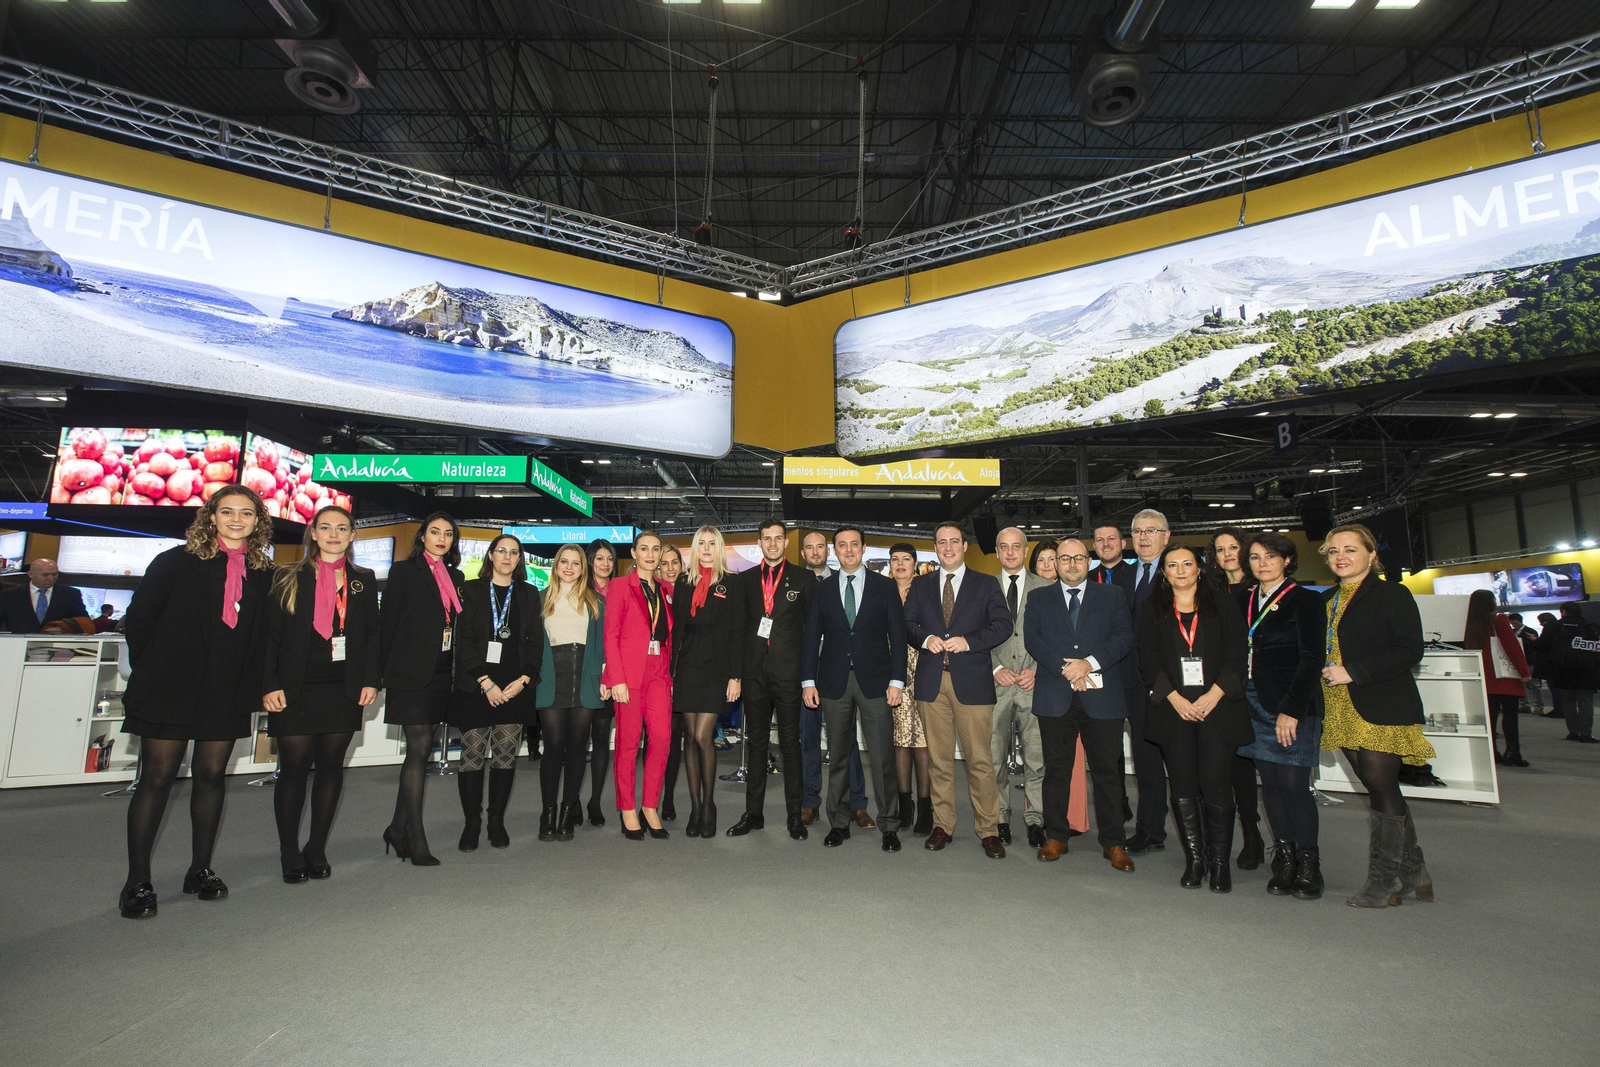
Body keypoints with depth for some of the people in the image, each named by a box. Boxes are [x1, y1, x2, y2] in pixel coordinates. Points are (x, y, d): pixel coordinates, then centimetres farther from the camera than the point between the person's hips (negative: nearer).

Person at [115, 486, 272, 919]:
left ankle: (200, 870, 21)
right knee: (158, 777, 0)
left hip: (228, 695, 3)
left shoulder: (264, 573, 7)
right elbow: (139, 619, 2)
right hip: (170, 689, -2)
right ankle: (137, 882, 11)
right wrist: (151, 672, 0)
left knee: (211, 775, 8)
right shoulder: (176, 562, 1)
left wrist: (254, 684, 4)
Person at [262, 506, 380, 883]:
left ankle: (317, 851, 20)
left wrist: (371, 679, 1)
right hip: (296, 690, -2)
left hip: (344, 690, 2)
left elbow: (373, 635, 10)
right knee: (294, 768, -1)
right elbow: (270, 635, 0)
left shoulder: (364, 581, 10)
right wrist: (270, 684, -8)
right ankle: (290, 855, 15)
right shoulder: (287, 579, 4)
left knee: (331, 767, 7)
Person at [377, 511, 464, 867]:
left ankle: (398, 828, 23)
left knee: (420, 750, 11)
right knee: (419, 747, -7)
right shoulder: (404, 572, -1)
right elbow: (388, 624, -4)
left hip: (440, 674, 6)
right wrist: (388, 672, -6)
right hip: (411, 673, -6)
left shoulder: (455, 577, 14)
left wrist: (456, 673, 8)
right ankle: (415, 838, 0)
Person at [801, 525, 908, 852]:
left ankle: (889, 825, 13)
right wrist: (808, 681, 0)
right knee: (838, 755, 9)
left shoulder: (885, 586, 5)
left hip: (875, 679, -1)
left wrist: (897, 680, -5)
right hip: (834, 682, 1)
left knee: (882, 757, 0)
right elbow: (811, 637, 7)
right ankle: (839, 823, 21)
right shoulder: (822, 589, 9)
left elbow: (897, 635, 2)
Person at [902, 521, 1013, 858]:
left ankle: (988, 830, 10)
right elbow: (907, 623, 11)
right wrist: (925, 638, -9)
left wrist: (968, 640, -13)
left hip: (972, 681, -2)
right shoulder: (921, 585, 15)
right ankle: (942, 826, 19)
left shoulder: (987, 584, 8)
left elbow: (1003, 625, -1)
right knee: (938, 758, 8)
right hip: (931, 681, 2)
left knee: (980, 760, -1)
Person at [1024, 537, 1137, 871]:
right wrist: (1066, 669, -12)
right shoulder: (1039, 598, 12)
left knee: (1108, 770, 4)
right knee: (1056, 769, 7)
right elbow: (1032, 639, 0)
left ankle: (1113, 843, 15)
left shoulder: (1112, 596, 11)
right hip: (1055, 697, 1)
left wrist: (1090, 663, -15)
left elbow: (1123, 638, -1)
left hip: (1101, 696, 0)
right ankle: (1056, 836, 19)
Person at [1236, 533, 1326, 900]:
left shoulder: (1305, 600, -3)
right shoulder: (1243, 601, 12)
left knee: (1293, 784, -6)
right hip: (1255, 704, 5)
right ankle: (1284, 861, 16)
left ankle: (1308, 866, 8)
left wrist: (1291, 710, -14)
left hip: (1293, 704, -5)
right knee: (1270, 783, 6)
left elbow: (1310, 660, -9)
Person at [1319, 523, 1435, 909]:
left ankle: (1385, 882, 6)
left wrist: (1353, 672, -19)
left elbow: (1410, 651, -14)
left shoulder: (1392, 594, -5)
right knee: (1381, 791, 12)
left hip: (1382, 708, -6)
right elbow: (1319, 652, 22)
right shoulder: (1326, 600, 15)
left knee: (1382, 789, -5)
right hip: (1343, 712, 7)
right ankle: (1414, 873, 24)